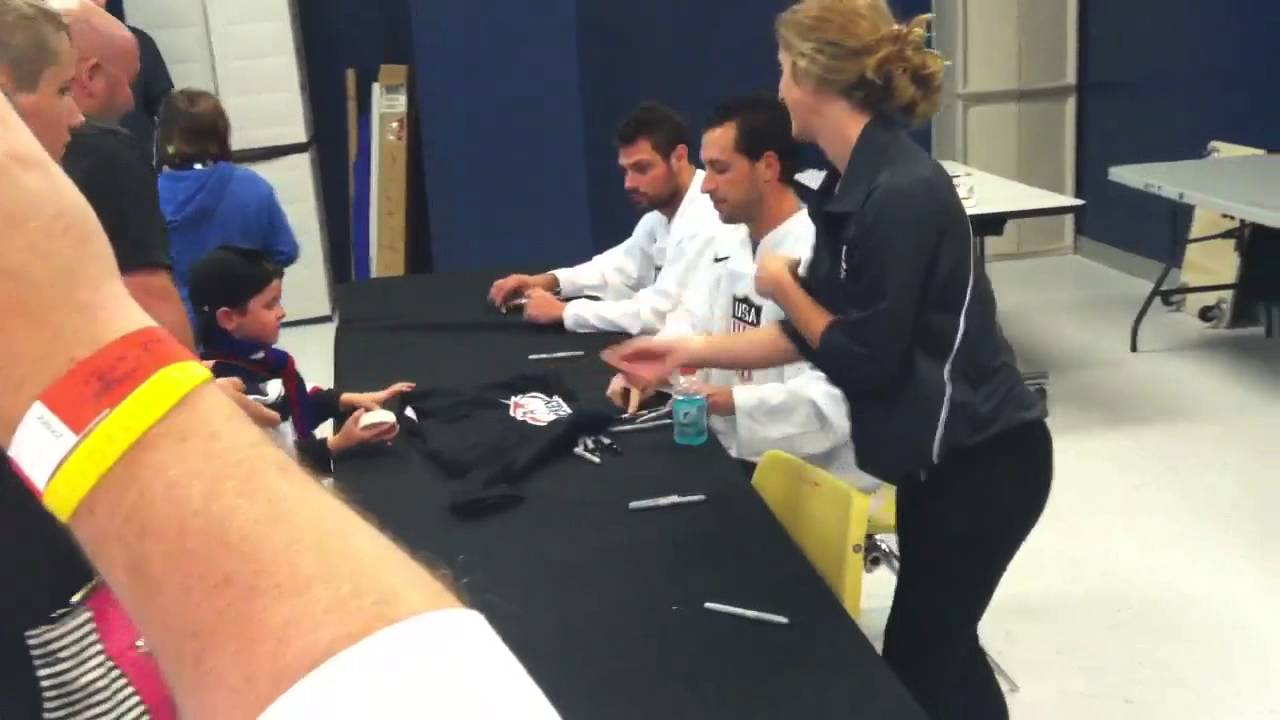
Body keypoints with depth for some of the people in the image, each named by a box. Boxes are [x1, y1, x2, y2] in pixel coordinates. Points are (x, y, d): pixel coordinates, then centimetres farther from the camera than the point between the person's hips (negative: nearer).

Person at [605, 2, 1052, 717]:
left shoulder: (900, 193, -25)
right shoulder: (858, 183, 4)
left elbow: (862, 358, -21)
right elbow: (817, 331, 9)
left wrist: (782, 285, -7)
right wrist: (690, 351, 8)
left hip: (981, 459, -9)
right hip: (941, 452, 9)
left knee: (920, 657, 6)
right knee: (933, 641, 22)